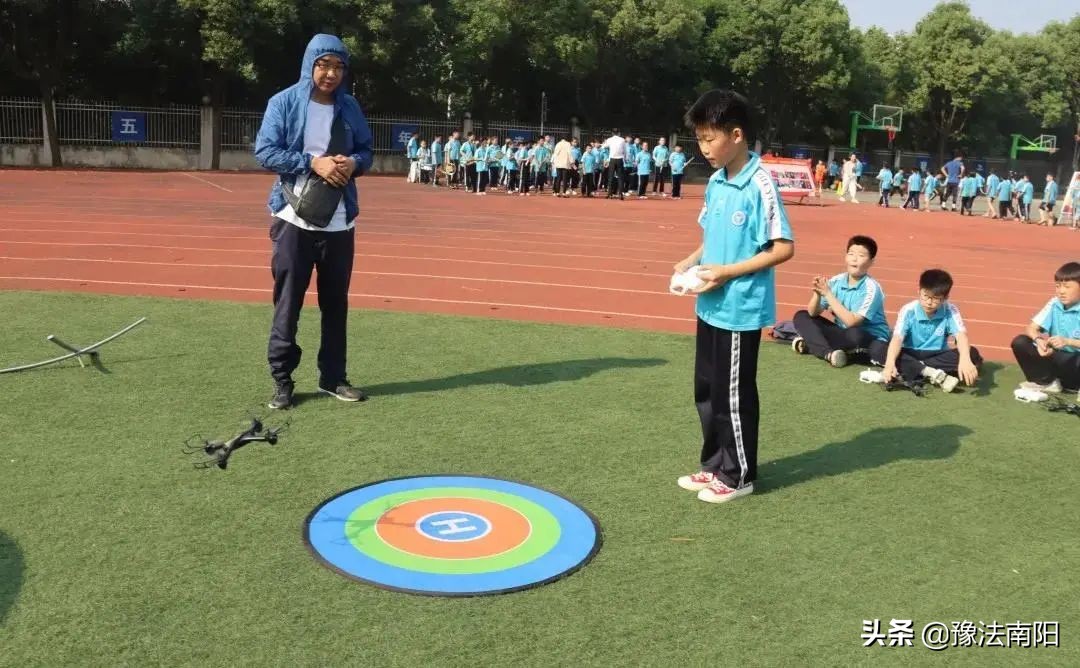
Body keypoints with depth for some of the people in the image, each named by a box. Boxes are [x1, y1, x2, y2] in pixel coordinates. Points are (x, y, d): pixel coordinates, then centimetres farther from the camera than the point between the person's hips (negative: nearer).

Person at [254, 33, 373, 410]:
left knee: (336, 302, 11)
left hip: (340, 221, 4)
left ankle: (333, 377, 22)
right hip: (295, 219, -4)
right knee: (287, 302, 2)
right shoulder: (284, 103, -4)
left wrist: (353, 163, -10)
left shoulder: (350, 107, 8)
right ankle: (282, 379, 13)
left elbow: (366, 150, 13)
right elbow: (265, 152, -9)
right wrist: (312, 162, -19)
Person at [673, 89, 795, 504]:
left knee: (734, 395, 5)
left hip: (741, 310, -8)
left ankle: (738, 476, 22)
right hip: (710, 306, 8)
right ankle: (714, 465, 32)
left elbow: (784, 248, -18)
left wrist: (727, 272, -21)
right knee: (706, 391, 16)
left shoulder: (760, 185, -17)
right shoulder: (716, 182, 6)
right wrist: (692, 261, -1)